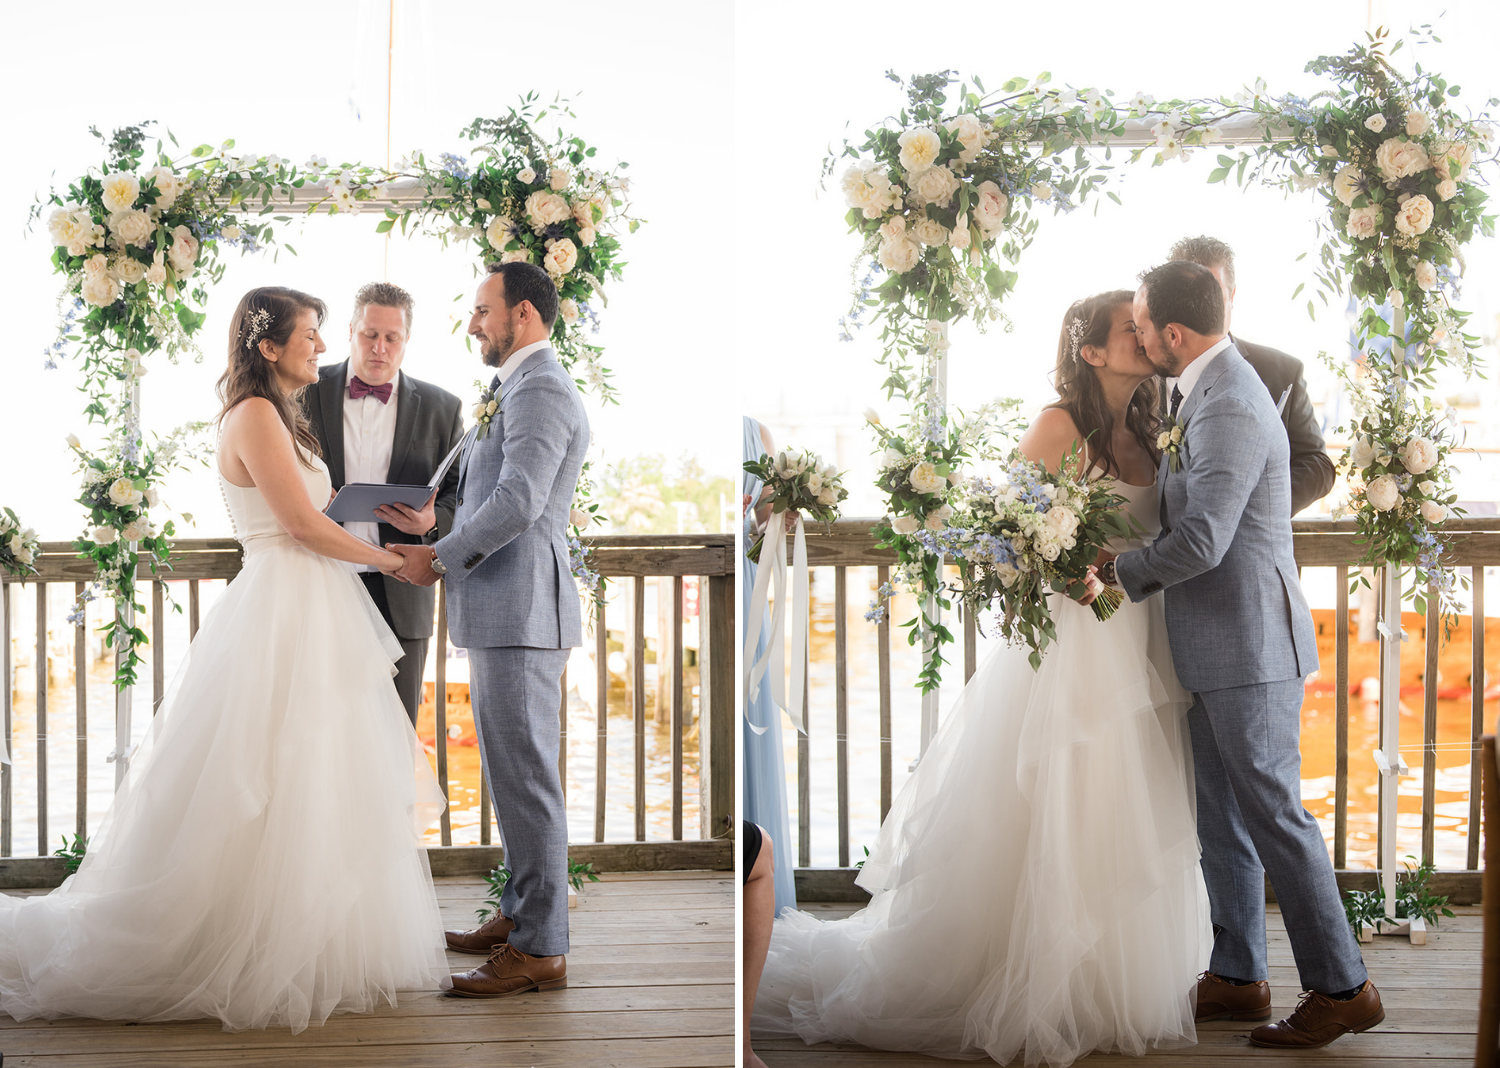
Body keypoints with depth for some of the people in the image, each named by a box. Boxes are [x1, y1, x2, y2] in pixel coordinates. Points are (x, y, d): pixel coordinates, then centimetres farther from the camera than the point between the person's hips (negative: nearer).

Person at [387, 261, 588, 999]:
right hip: (503, 613, 11)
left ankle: (540, 950, -2)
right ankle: (520, 915, 26)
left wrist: (440, 557, -12)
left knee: (524, 777, -7)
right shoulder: (522, 390, 21)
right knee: (513, 772, 16)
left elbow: (517, 502, -22)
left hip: (520, 612, -11)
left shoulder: (541, 391, -13)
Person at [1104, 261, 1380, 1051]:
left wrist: (1119, 570, -10)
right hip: (1218, 648, 10)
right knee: (1223, 819, 15)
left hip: (1249, 646, -10)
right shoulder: (1203, 390, 12)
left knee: (1274, 816, -3)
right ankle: (1237, 977, 25)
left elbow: (1201, 541, -25)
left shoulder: (1229, 409, -21)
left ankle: (1341, 987, 7)